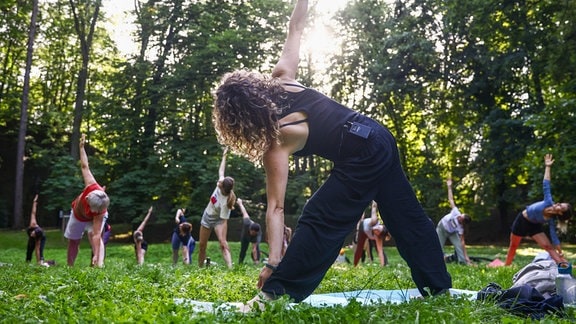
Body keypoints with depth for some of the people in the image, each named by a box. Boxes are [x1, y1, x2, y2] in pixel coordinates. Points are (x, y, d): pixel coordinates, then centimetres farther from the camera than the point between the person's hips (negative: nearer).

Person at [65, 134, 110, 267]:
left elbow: (97, 234, -51)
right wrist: (82, 147, -23)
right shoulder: (91, 186, -42)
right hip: (77, 214, 5)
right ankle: (69, 266, 30)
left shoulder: (100, 213, -47)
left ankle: (99, 264, -43)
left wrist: (97, 256, -56)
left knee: (93, 234, -34)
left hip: (93, 219, -5)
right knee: (73, 240, 14)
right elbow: (85, 166, -30)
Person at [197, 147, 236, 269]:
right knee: (202, 245, 13)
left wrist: (222, 238, -35)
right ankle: (200, 267, 28)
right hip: (207, 217, 7)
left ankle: (230, 267, -35)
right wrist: (224, 155, 4)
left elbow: (224, 221, -32)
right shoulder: (221, 184, -21)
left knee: (223, 244, -26)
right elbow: (221, 169, -3)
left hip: (218, 220, -7)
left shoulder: (225, 202, -36)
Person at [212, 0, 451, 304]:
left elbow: (276, 207, -18)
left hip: (362, 159, -9)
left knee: (318, 220, -5)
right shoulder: (282, 79, 0)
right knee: (407, 216, 16)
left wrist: (273, 263, -18)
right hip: (381, 139, 9)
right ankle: (438, 286, 28)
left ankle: (277, 293, -6)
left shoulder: (274, 143, -14)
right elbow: (295, 29, 8)